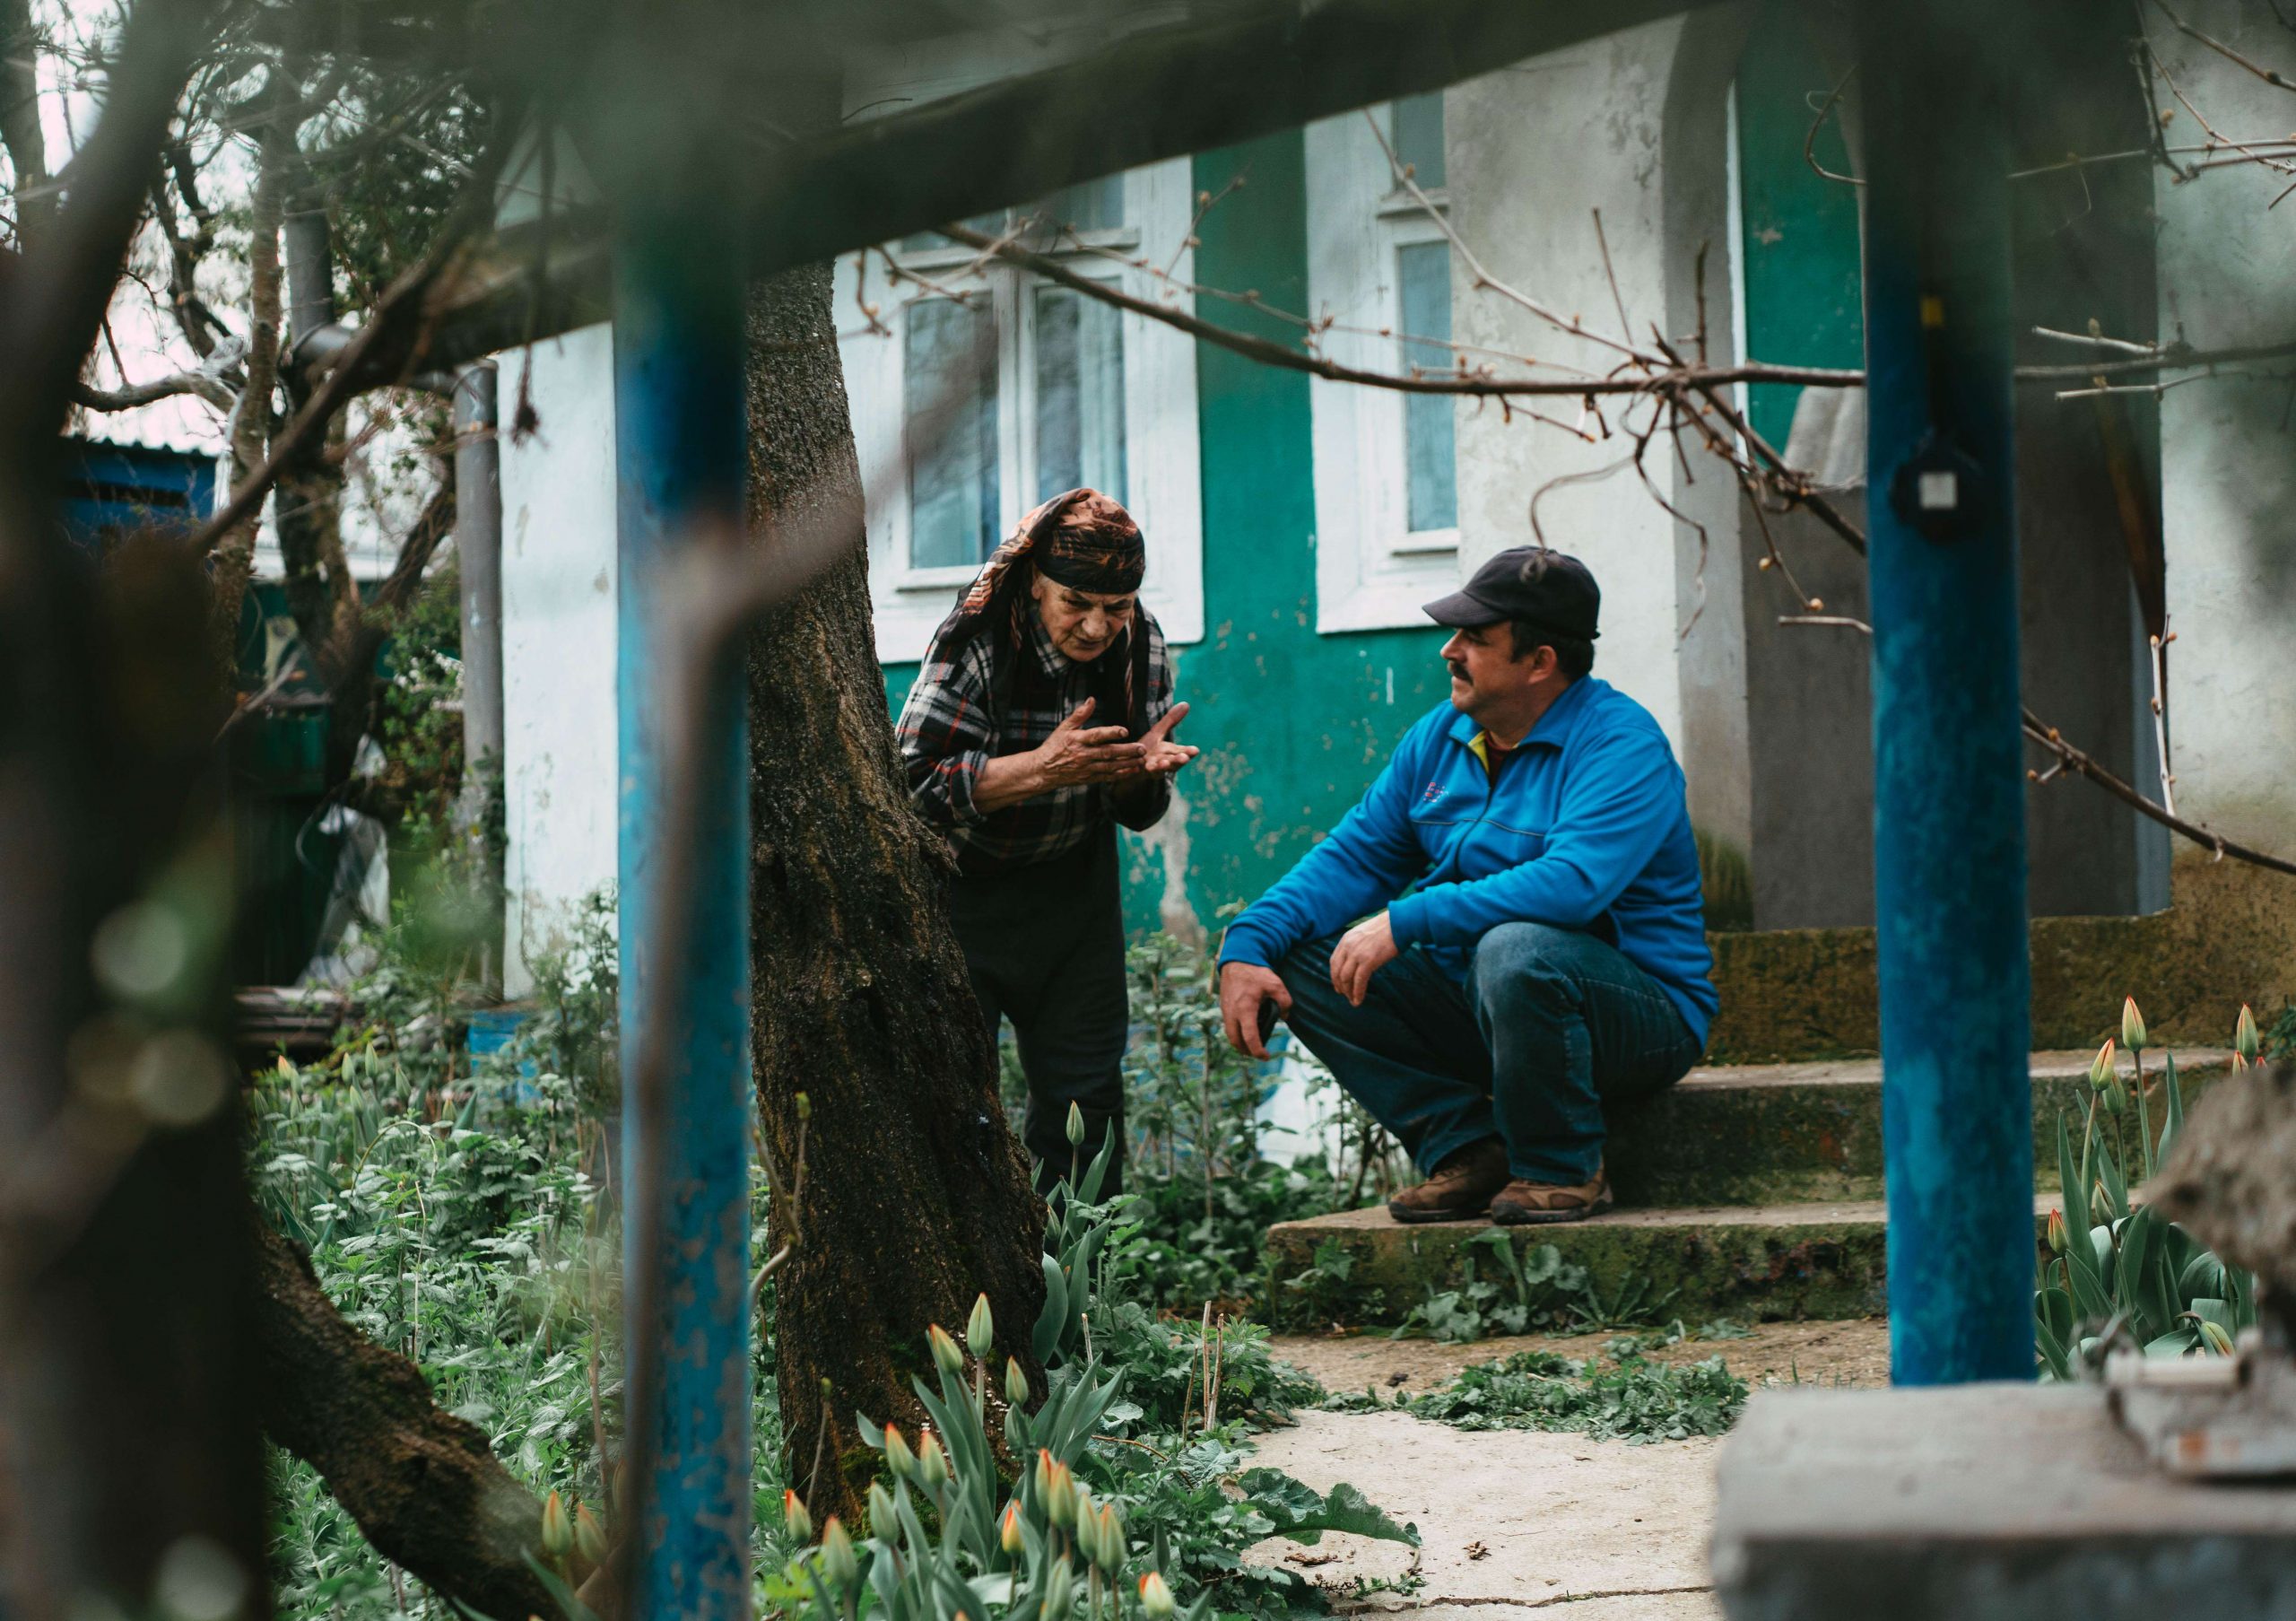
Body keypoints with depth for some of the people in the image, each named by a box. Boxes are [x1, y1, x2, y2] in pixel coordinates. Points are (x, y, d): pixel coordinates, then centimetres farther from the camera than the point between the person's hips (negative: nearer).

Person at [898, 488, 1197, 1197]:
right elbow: (916, 781, -28)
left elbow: (1138, 811, 0)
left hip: (1073, 886, 5)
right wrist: (1042, 767, -39)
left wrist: (1142, 769, -25)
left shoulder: (1143, 648, -6)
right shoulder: (975, 641, -22)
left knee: (1086, 1093, 7)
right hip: (962, 885, -5)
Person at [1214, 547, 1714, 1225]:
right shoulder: (1440, 736, 7)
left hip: (1638, 1012, -7)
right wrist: (1246, 947, -9)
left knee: (1516, 948, -38)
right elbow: (1355, 857, 7)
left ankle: (1561, 1169, -15)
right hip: (1478, 1007, 7)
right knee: (1301, 961, -6)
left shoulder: (1620, 742, -17)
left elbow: (1572, 883, -32)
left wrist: (1405, 923, -33)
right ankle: (1465, 1144, -4)